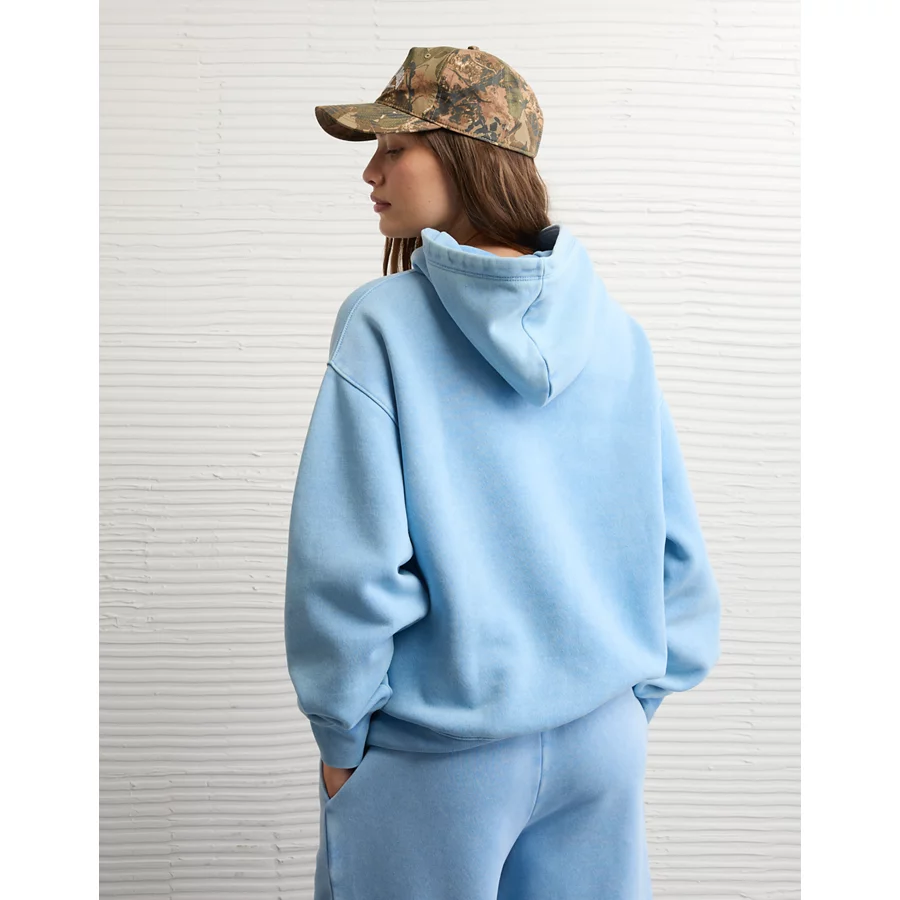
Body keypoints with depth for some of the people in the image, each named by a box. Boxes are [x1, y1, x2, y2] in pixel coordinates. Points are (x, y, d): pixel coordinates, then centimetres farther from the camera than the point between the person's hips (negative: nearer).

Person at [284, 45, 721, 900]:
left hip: (435, 757, -4)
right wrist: (634, 695, 12)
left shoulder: (383, 323, -16)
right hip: (604, 734, 4)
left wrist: (339, 735, -4)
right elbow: (674, 540, 2)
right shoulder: (611, 325, -2)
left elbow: (348, 560, -18)